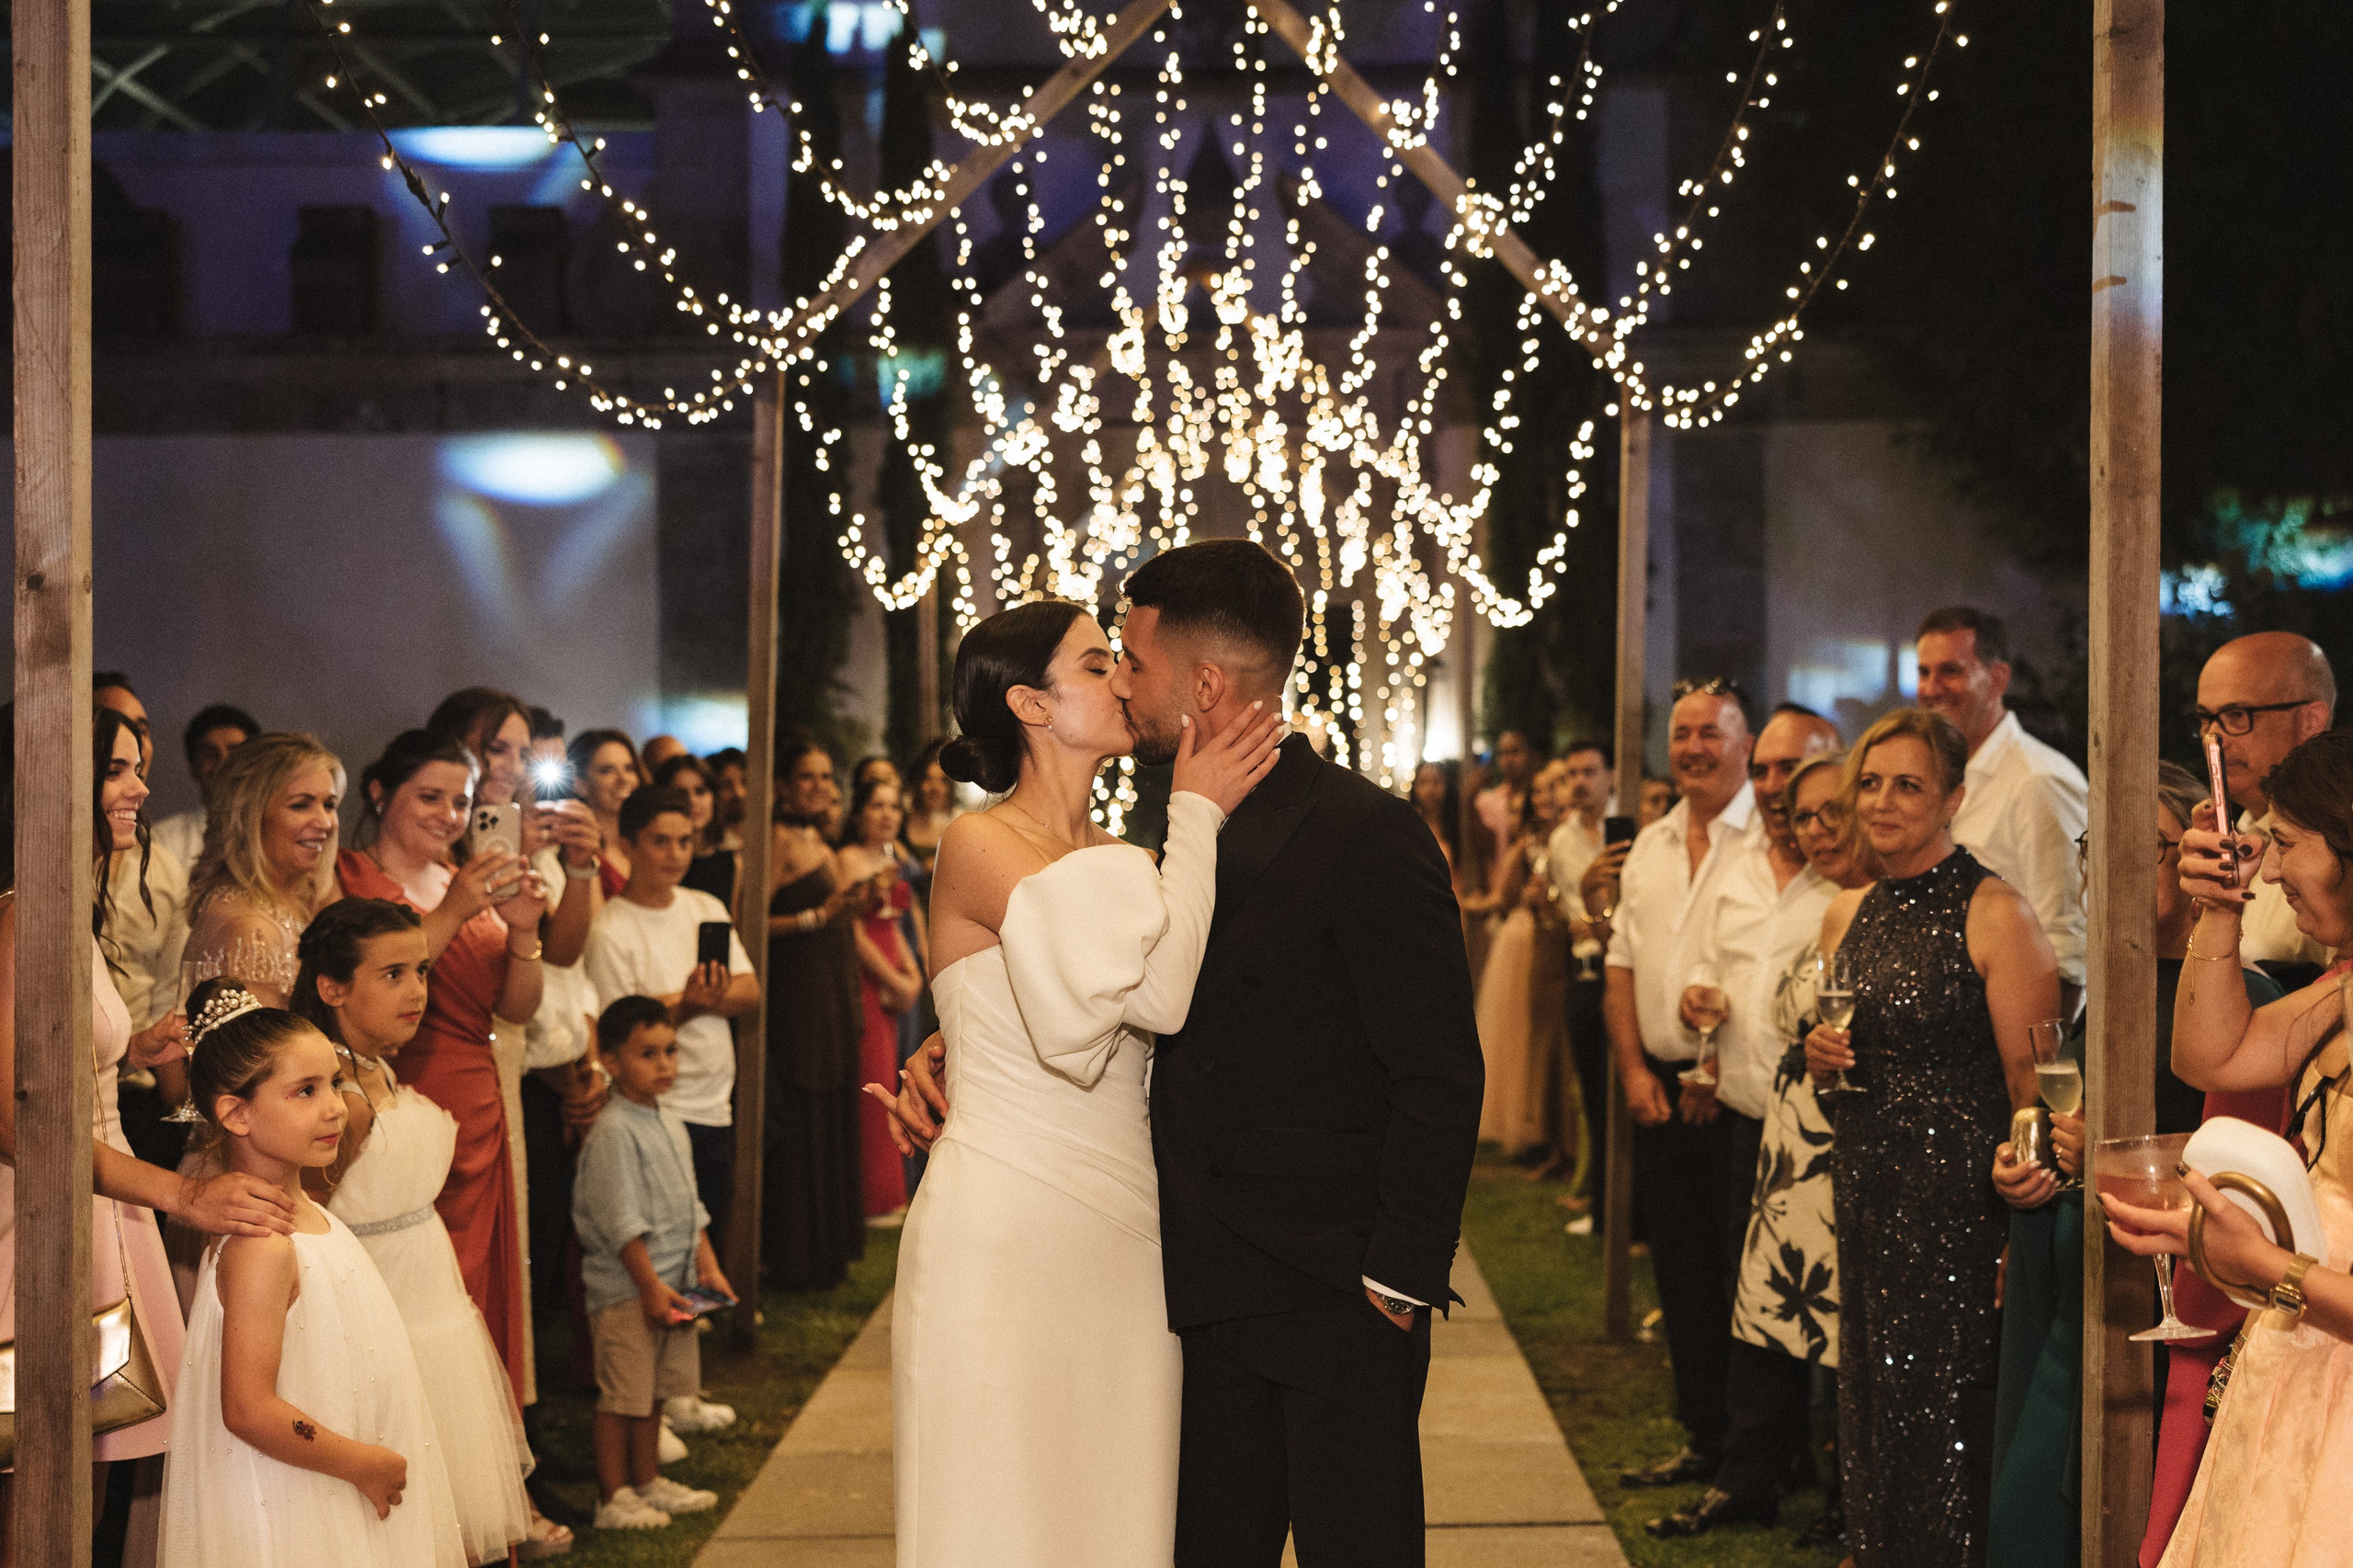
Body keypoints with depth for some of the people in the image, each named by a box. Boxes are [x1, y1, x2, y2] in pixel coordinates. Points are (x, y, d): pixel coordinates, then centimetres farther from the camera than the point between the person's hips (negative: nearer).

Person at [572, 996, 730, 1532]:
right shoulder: (613, 1131, -16)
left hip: (672, 1283, 8)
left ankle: (647, 1483, 27)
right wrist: (651, 1286, -18)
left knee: (653, 1390, 16)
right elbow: (620, 1221, -18)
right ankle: (613, 1498, 5)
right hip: (627, 1287, -8)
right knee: (622, 1395, -2)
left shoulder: (670, 1123, 12)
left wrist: (707, 1265, 11)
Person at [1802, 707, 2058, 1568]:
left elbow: (2032, 1079, -13)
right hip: (1866, 1190, 7)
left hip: (1962, 1198, -7)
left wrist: (2025, 1228, -19)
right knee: (1871, 1408, 11)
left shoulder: (1995, 914, -10)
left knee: (1942, 1413, -5)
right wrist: (1821, 1058, 2)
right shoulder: (1847, 916, 12)